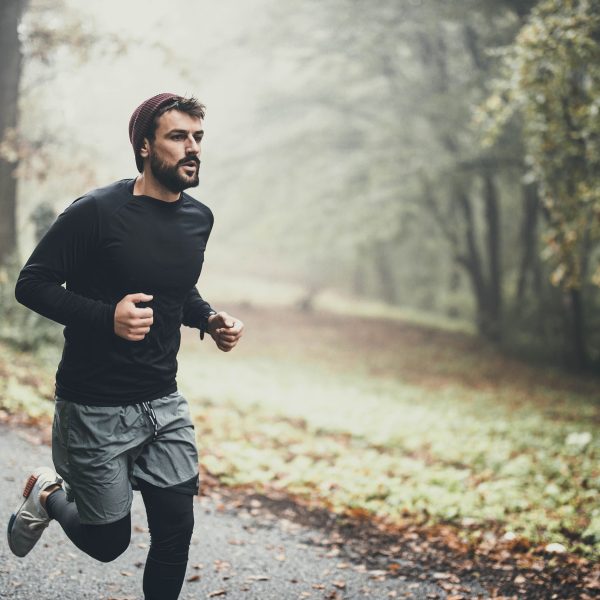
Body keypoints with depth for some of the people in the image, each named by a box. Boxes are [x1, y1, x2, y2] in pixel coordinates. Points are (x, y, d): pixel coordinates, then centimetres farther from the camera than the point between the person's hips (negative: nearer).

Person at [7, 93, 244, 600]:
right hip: (95, 408, -5)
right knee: (109, 543, 7)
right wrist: (107, 316, -27)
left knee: (176, 531, 3)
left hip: (165, 404, 6)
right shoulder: (98, 211, -16)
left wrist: (211, 320, 1)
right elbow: (32, 283, -14)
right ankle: (48, 495, 38)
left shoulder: (199, 218, 4)